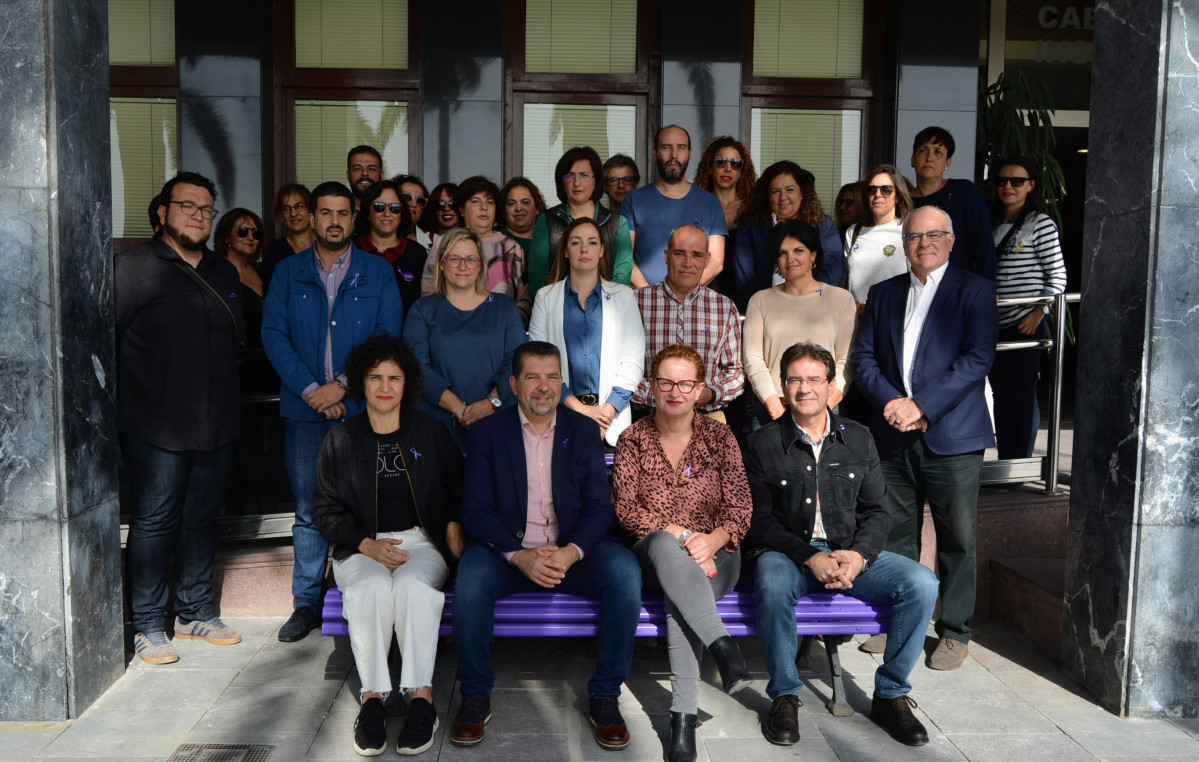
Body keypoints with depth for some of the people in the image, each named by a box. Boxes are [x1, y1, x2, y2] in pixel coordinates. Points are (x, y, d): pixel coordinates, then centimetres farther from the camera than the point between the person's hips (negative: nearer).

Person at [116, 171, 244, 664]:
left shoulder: (224, 274, 14)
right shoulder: (133, 267, -4)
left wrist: (224, 398, 13)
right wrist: (129, 394, -10)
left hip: (215, 424, 6)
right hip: (156, 426, -5)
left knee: (202, 519, 14)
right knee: (154, 522, 3)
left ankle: (196, 612, 27)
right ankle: (149, 626, 16)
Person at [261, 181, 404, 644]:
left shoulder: (378, 273, 6)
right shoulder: (288, 273, 10)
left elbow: (388, 338, -2)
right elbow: (273, 335, 2)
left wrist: (342, 385, -11)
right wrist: (310, 389, -10)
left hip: (362, 408, -1)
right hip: (304, 410, 1)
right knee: (309, 511, 7)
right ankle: (308, 601, 19)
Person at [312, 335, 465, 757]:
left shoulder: (429, 431, 7)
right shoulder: (341, 439, 5)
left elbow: (457, 483, 21)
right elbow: (324, 509, 6)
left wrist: (453, 524, 4)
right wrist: (368, 545, -8)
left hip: (421, 541, 0)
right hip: (362, 548, 0)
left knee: (413, 585, -34)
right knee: (371, 588, -34)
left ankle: (421, 697, -30)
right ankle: (372, 697, -25)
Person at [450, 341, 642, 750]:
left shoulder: (584, 430, 6)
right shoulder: (487, 432, 2)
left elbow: (600, 505, -1)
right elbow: (475, 510, -5)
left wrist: (571, 552, -21)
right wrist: (519, 555, -22)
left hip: (572, 553, 1)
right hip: (508, 553, -1)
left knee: (624, 570, -27)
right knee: (471, 574, -32)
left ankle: (605, 694, -10)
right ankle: (475, 695, -10)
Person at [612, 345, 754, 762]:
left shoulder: (719, 436, 8)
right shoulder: (633, 439, 7)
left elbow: (740, 505, 0)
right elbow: (626, 508, -3)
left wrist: (712, 539, -22)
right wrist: (679, 534, -18)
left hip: (713, 554, 0)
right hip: (654, 553, 0)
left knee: (679, 596, -35)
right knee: (665, 545, -38)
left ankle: (684, 715, -35)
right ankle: (723, 647, -41)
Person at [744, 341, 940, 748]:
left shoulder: (859, 439, 9)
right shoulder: (763, 443, 0)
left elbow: (877, 511, 8)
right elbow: (759, 520, -4)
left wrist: (859, 554, -12)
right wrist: (809, 557, -18)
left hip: (852, 553, 3)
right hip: (788, 552, -3)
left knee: (921, 582, -20)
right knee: (772, 584, -37)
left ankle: (890, 694, -2)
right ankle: (784, 695, -13)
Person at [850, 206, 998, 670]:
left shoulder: (974, 291, 1)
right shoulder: (883, 294, 14)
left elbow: (977, 359, -9)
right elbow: (863, 357, 8)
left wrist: (922, 406, -16)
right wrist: (890, 401, -9)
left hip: (952, 435, -3)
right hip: (893, 436, 4)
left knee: (957, 539, 4)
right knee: (895, 536, 11)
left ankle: (954, 633, 18)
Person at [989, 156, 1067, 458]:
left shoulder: (1040, 223, -4)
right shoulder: (993, 223, 15)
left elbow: (1058, 276, -8)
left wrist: (1038, 315, -16)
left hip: (1026, 324, -6)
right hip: (994, 325, 6)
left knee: (1022, 393, -2)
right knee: (1001, 396, 10)